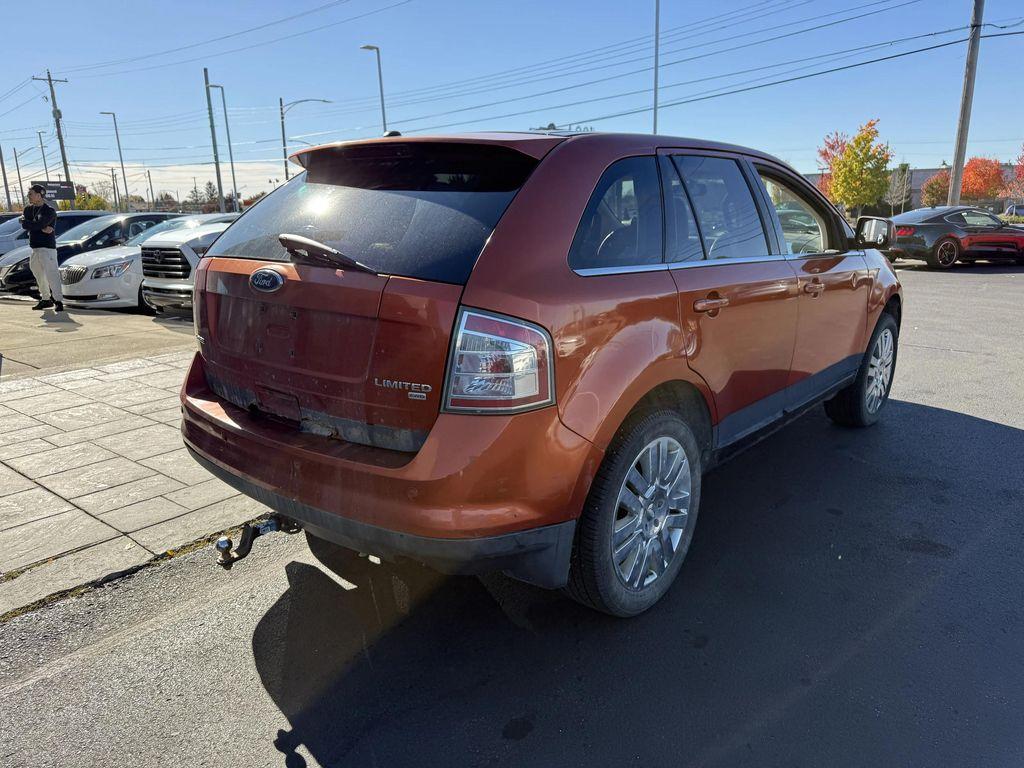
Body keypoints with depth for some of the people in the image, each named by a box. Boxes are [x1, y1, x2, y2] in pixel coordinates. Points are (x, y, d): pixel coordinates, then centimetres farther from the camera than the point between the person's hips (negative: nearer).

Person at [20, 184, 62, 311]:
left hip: (47, 247, -9)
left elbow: (37, 225, -19)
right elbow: (24, 225, 0)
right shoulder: (29, 209, 15)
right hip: (35, 247, 9)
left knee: (51, 274, -12)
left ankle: (58, 300, -12)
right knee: (39, 274, 14)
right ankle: (45, 299, 23)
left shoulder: (49, 210, -9)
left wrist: (25, 221, -3)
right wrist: (42, 228, -13)